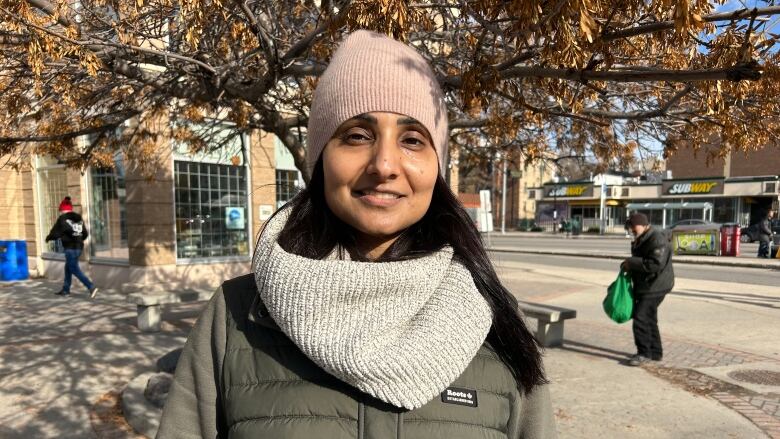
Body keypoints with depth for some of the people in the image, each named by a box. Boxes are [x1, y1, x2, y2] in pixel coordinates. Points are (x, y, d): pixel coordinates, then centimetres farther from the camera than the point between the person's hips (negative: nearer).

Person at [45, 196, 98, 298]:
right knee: (68, 268, 19)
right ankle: (65, 290, 26)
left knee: (75, 270, -5)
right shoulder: (79, 218, 12)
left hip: (70, 248, -7)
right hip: (79, 247, 7)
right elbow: (85, 234, 15)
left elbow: (55, 232, -5)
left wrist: (48, 238, 15)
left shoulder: (62, 219, -7)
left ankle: (91, 287, -17)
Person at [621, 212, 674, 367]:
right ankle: (655, 352, 27)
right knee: (649, 319, 16)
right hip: (644, 285, 11)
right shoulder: (641, 240, 14)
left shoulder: (657, 239, -18)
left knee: (641, 318, -12)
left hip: (655, 286, -11)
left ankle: (644, 353, -1)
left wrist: (632, 263, -22)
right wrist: (629, 266, 9)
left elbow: (656, 264, -28)